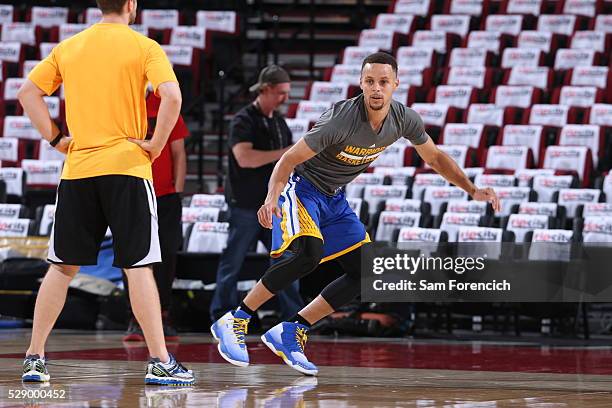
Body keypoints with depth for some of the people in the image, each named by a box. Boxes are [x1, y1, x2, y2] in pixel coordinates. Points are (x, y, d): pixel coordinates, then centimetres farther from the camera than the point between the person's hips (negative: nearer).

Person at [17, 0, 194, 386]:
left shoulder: (68, 47, 11)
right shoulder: (143, 47, -2)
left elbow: (28, 93, 12)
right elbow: (172, 96, -16)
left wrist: (56, 138, 11)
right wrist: (155, 144, -7)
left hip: (78, 168, 4)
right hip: (126, 166, -4)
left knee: (63, 267, 11)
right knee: (139, 267, -3)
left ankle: (34, 357, 10)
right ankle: (160, 362, -4)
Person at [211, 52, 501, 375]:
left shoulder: (404, 119, -10)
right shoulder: (342, 119, -29)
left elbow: (434, 158, 10)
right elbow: (289, 160, -24)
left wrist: (473, 191, 3)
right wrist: (272, 198, -40)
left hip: (334, 198, 7)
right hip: (302, 187, -7)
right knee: (309, 253, -32)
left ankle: (289, 334, 2)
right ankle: (234, 322, -23)